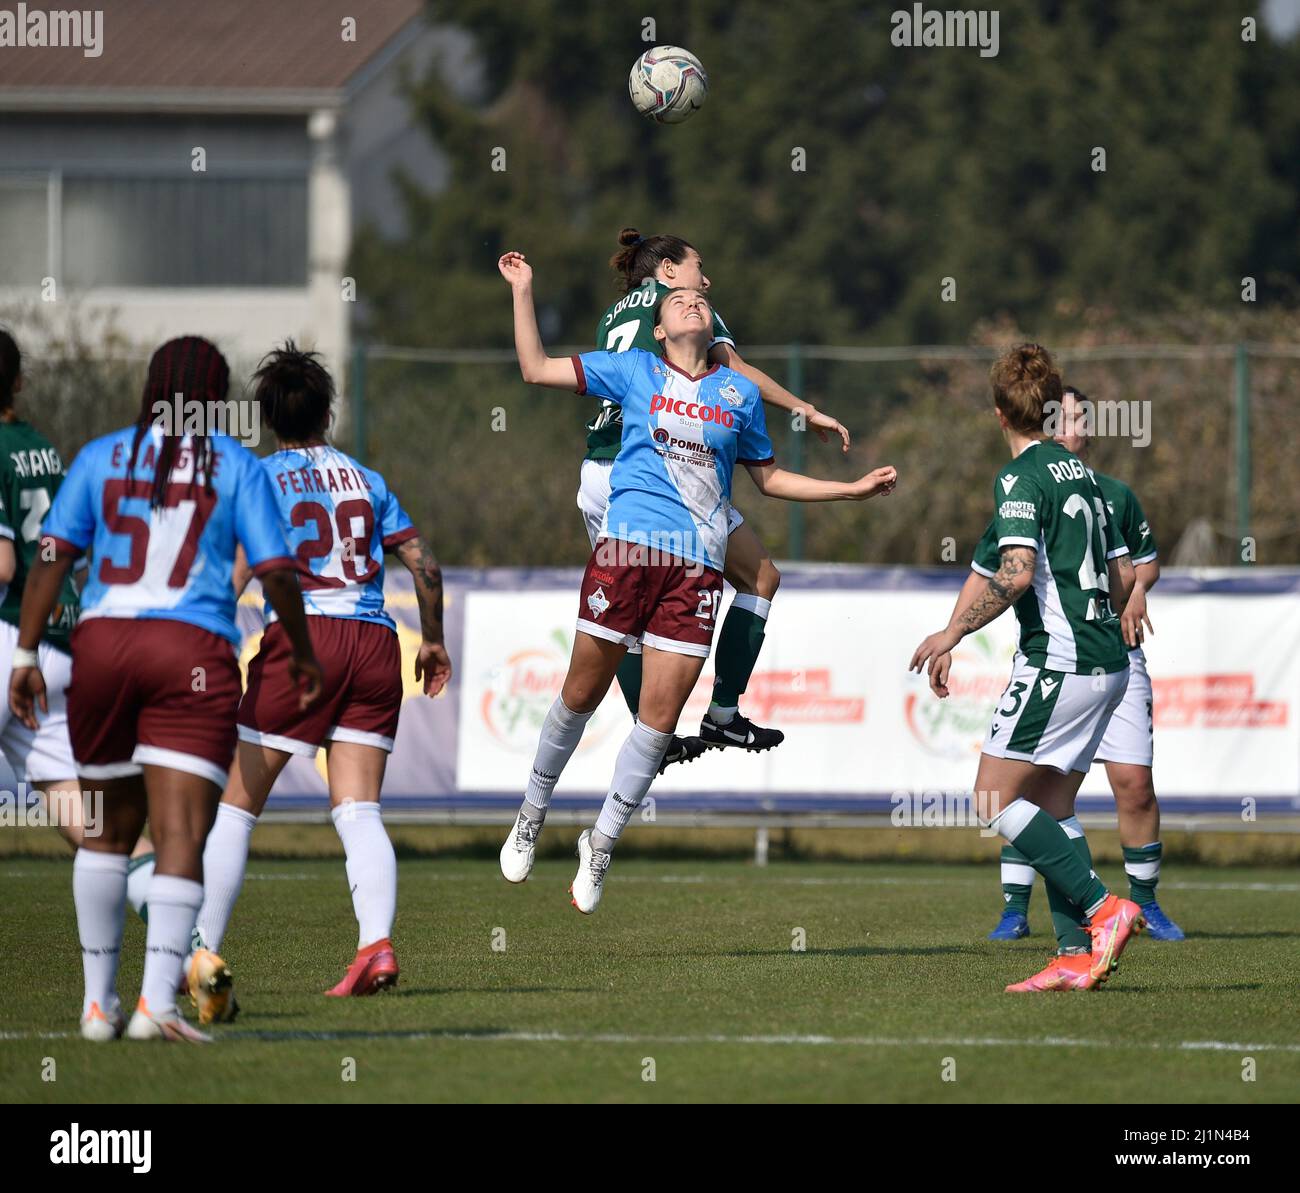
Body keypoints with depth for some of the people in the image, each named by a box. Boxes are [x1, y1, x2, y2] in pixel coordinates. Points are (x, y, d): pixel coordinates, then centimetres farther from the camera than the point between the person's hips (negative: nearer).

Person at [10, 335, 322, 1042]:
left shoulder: (100, 458, 10)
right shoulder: (236, 467, 4)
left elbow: (51, 557, 2)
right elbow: (275, 572, -1)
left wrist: (26, 654, 3)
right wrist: (302, 653, 13)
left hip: (101, 641, 3)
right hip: (194, 653, -3)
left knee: (108, 830, 17)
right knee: (181, 836, -7)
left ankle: (98, 1001, 20)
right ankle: (157, 1002, -21)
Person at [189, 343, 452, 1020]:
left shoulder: (259, 478, 5)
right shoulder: (367, 481, 17)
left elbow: (235, 570, -7)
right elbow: (423, 565, 15)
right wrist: (433, 641, 28)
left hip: (300, 635, -4)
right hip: (374, 641, 4)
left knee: (235, 806, 1)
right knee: (358, 809, 2)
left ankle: (202, 957, -6)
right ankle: (376, 942, -17)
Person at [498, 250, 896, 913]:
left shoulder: (741, 392, 17)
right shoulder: (635, 370, 11)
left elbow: (769, 478, 28)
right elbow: (536, 368, 12)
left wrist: (852, 488, 24)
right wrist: (523, 291, 9)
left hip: (698, 563, 2)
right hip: (628, 545, -2)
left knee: (660, 716, -2)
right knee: (582, 694, 1)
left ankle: (602, 843, 11)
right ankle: (532, 813, 21)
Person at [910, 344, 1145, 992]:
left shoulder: (1019, 478, -9)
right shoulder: (1080, 473, 16)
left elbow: (1017, 573, -22)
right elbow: (1124, 577, 20)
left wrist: (953, 632, -15)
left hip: (1057, 660, -8)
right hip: (1108, 664, 8)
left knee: (995, 798, -5)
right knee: (1051, 801, 10)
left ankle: (1101, 909, -16)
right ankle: (1078, 954, 0)